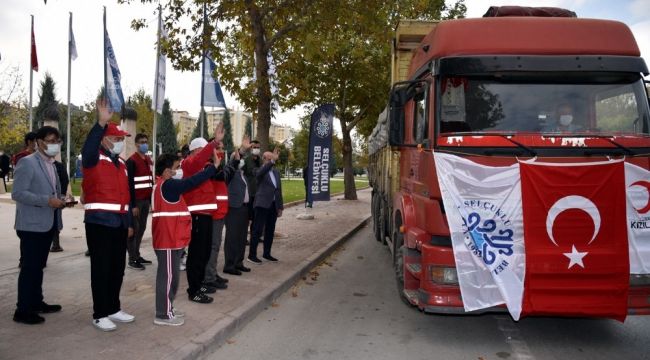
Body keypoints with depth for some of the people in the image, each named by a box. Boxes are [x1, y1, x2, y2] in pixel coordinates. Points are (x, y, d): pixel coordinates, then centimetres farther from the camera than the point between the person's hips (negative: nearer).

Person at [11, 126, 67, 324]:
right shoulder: (27, 162, -11)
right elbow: (17, 193, -19)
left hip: (47, 224, 8)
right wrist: (47, 200, -24)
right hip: (32, 225, -8)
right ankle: (23, 310, 4)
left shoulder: (51, 164, 15)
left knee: (39, 266, 15)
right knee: (29, 267, -4)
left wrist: (58, 200, 2)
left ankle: (36, 302, 25)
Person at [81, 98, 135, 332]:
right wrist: (101, 123, -43)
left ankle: (113, 309, 26)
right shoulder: (93, 159, -6)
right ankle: (99, 315, 9)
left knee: (117, 268, 13)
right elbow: (88, 148, -32)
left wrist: (129, 222, 16)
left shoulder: (121, 163, 15)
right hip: (99, 221, -7)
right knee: (101, 268, -1)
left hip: (119, 222, 7)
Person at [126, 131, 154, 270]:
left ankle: (137, 255, 23)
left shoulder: (149, 160, 14)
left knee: (141, 228, 13)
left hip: (146, 200, 8)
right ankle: (132, 259, 3)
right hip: (136, 201, -8)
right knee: (134, 229, -3)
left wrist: (150, 200, 15)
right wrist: (133, 204, -18)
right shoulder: (131, 161, -12)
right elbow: (130, 184, -15)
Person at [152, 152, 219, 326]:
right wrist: (214, 166, -17)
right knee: (168, 276, -3)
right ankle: (163, 315, 5)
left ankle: (167, 308, 27)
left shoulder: (165, 185, 16)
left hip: (171, 238, 10)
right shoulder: (167, 185, -17)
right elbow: (192, 182, -21)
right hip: (167, 239, -10)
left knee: (171, 275, 17)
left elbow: (186, 184, 9)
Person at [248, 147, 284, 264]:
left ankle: (267, 253, 22)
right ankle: (252, 255, 2)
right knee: (258, 230, -5)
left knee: (270, 230, 12)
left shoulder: (276, 172, 13)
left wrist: (280, 207, 12)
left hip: (273, 205, 7)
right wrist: (272, 160, -43)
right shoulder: (260, 171, -6)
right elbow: (261, 172, -33)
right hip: (262, 205, -7)